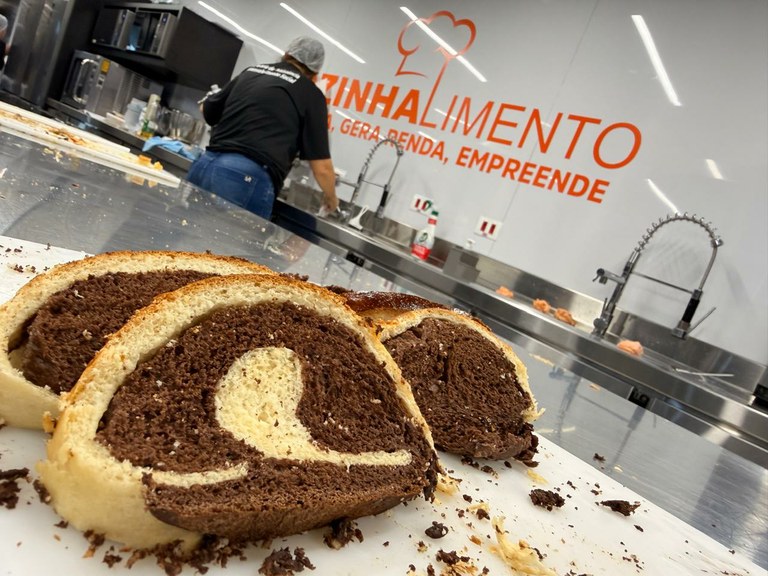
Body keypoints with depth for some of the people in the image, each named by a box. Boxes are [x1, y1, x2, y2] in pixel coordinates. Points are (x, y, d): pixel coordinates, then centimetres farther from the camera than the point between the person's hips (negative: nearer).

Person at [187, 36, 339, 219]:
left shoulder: (251, 72, 19)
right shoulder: (311, 94, 5)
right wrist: (331, 197, 20)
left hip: (206, 165, 6)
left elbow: (207, 112, 31)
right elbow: (321, 167, 1)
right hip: (249, 179, -6)